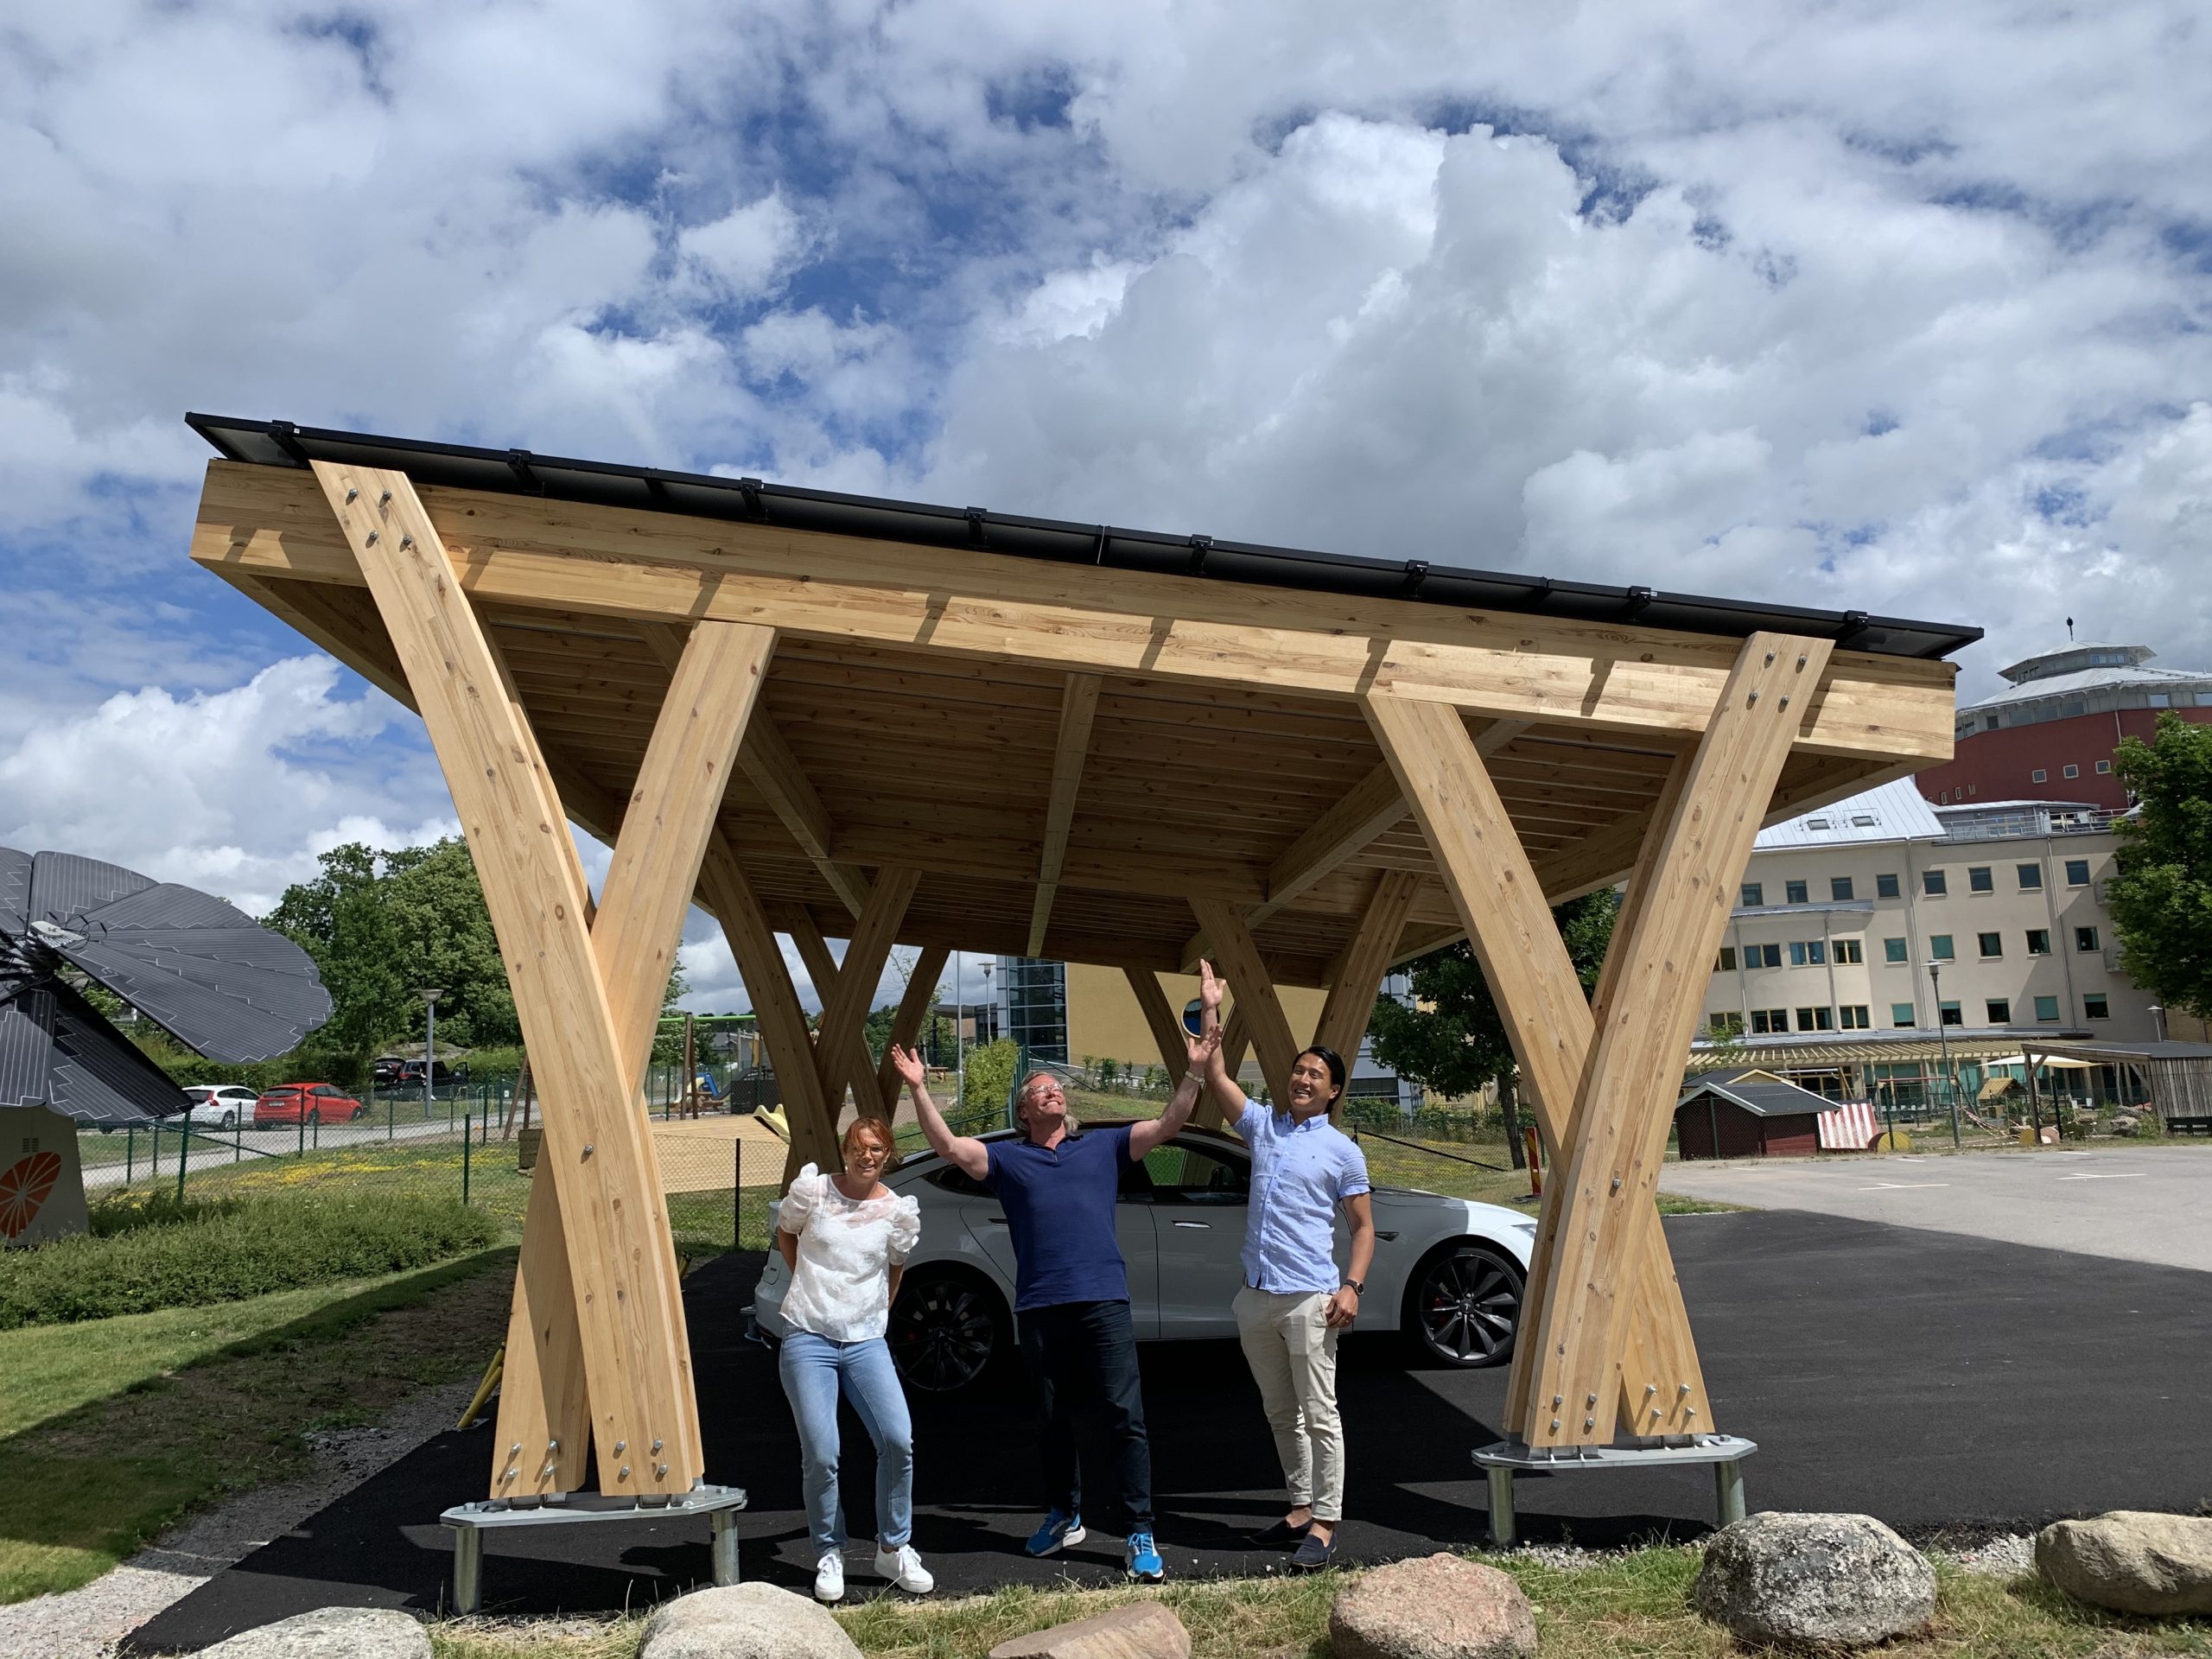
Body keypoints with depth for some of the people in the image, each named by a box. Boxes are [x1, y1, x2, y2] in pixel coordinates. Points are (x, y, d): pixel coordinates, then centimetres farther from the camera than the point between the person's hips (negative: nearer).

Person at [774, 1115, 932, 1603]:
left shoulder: (899, 1211, 0)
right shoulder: (812, 1189, -3)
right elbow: (785, 1234, 15)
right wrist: (812, 1286, 11)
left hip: (866, 1342, 1)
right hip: (809, 1341, -1)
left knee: (898, 1440, -13)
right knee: (821, 1456, -8)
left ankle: (893, 1549, 8)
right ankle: (829, 1555, 14)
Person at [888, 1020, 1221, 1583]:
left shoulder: (1104, 1146, 13)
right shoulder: (1007, 1157, 12)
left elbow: (1168, 1124, 7)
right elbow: (948, 1145, 0)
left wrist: (1194, 1071, -4)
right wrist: (920, 1089, -10)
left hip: (1104, 1299, -1)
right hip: (1040, 1305, 1)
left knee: (1126, 1417, -5)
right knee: (1052, 1421, 13)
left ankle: (1139, 1536, 0)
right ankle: (1064, 1516, 32)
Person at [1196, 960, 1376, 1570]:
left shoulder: (1342, 1150, 0)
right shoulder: (1262, 1125, 11)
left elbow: (1364, 1227, 1)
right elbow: (1216, 1077, 6)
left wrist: (1352, 1286, -12)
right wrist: (1210, 1010, 0)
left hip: (1308, 1297, -5)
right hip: (1255, 1296, 5)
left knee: (1318, 1414, -3)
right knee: (1280, 1414, 14)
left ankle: (1325, 1523, 3)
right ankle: (1301, 1506, 25)